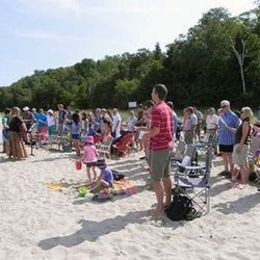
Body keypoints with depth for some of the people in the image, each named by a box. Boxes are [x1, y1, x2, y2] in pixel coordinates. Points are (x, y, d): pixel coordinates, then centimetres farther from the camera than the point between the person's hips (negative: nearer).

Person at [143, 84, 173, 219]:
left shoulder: (157, 109, -17)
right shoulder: (168, 108, 12)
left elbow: (155, 130, -24)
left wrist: (146, 136, -6)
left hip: (158, 147, -9)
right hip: (168, 145, 9)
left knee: (156, 178, -2)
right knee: (166, 175, 16)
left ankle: (160, 207, 4)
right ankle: (168, 201, 26)